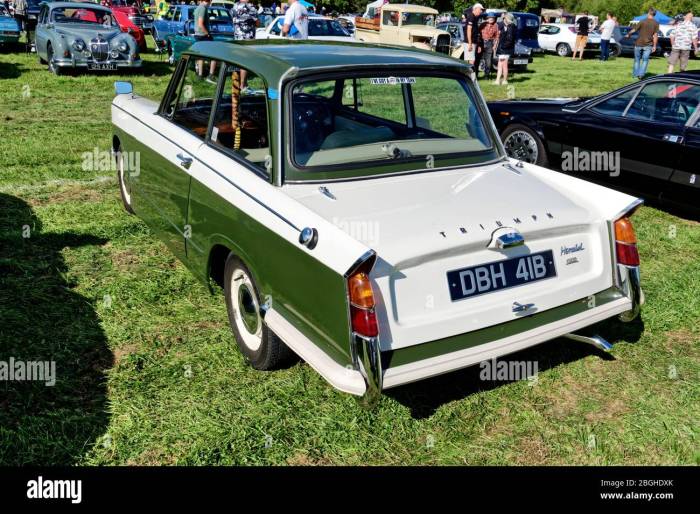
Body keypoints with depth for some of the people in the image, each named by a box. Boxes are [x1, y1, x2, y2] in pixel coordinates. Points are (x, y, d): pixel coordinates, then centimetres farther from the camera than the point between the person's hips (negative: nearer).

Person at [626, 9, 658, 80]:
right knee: (645, 60, 7)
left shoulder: (643, 21, -5)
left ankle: (635, 74, 18)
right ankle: (641, 74, -5)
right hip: (648, 45, 0)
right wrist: (654, 46, -2)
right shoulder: (656, 23, -3)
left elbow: (634, 30, 0)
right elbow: (655, 35, -6)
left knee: (637, 59, 13)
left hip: (639, 44, 0)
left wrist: (628, 34, 19)